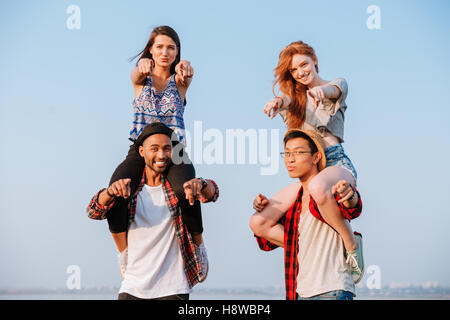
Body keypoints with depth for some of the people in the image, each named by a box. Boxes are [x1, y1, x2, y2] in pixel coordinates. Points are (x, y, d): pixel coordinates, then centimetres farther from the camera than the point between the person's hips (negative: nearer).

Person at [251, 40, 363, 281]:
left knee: (317, 187, -43)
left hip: (337, 164, -6)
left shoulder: (338, 84, 9)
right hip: (307, 174, 6)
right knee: (259, 223, -9)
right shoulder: (295, 96, 21)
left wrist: (320, 90, -43)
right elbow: (285, 101, -3)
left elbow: (333, 91, -16)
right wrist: (277, 102, -30)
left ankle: (351, 243, -22)